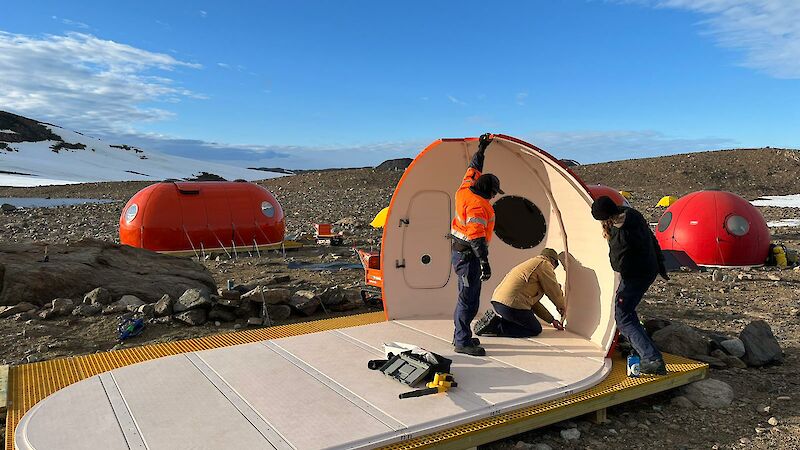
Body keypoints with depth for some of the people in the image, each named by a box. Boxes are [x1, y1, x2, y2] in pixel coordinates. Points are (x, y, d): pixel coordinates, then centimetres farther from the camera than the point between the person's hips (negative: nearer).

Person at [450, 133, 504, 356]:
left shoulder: (465, 191, 6)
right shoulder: (478, 205, -21)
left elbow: (473, 170, 24)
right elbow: (476, 236, -28)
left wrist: (481, 150, 30)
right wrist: (484, 262, -29)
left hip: (461, 253, 10)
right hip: (469, 256, -10)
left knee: (466, 296, 18)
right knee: (469, 299, -5)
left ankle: (460, 335, 27)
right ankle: (462, 342, 1)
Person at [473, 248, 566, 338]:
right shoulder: (544, 264, 2)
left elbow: (534, 302, 32)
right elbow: (553, 291, 3)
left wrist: (551, 320, 32)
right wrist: (562, 308, 24)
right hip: (511, 304, -9)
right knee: (535, 330, 6)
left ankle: (495, 321, 6)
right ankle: (497, 327, -9)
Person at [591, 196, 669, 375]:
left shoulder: (620, 235, -31)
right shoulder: (633, 214, -3)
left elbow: (619, 266, -18)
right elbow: (652, 240, 11)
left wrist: (610, 241, -8)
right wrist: (660, 265, 22)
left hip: (636, 277, -10)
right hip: (649, 270, 10)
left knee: (623, 318, -6)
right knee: (626, 308, 28)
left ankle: (652, 359, -14)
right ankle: (638, 344, 41)